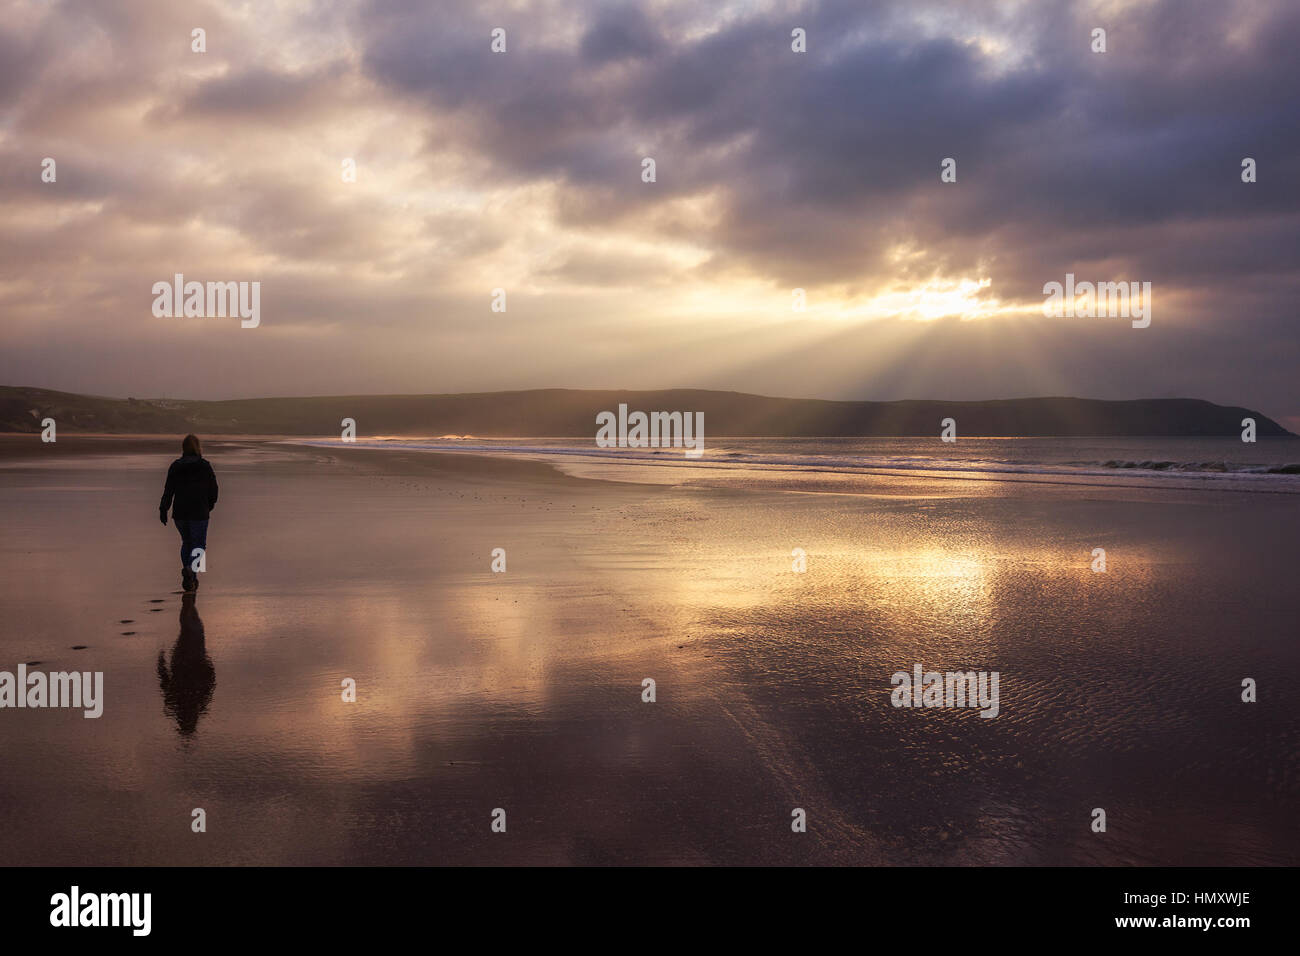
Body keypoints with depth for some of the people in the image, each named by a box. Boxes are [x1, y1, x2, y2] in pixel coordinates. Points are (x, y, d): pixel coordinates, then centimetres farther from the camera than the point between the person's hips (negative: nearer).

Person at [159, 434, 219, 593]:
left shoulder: (175, 466, 1)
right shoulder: (205, 466, -4)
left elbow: (168, 490, -3)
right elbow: (213, 488, 2)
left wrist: (163, 509, 0)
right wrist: (210, 505, 18)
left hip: (179, 512, 3)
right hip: (199, 513, -3)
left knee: (186, 542, 19)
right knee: (199, 544, 4)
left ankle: (189, 578, 15)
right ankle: (191, 569, -24)